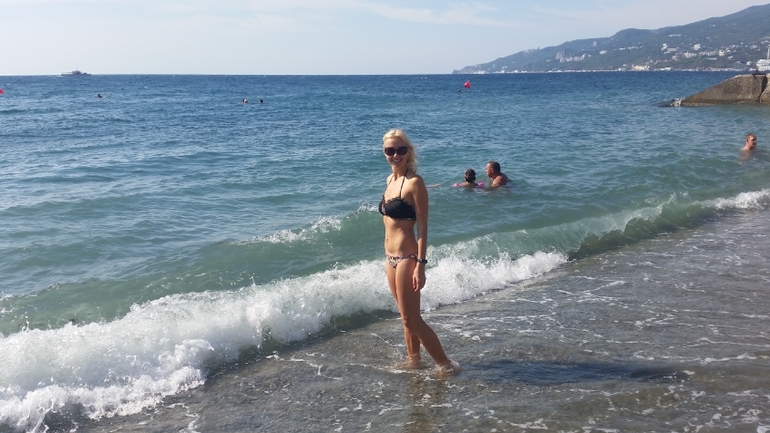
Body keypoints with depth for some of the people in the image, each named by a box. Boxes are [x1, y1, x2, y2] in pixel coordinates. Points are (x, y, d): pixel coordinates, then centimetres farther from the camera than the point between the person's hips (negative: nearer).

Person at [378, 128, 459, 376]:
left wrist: (420, 265, -20)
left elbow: (423, 228, -16)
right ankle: (413, 360, 32)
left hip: (407, 258, -8)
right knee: (406, 316, 18)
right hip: (391, 257, 8)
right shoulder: (390, 180, 9)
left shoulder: (414, 182, -14)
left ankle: (446, 365, 9)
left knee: (411, 319, -2)